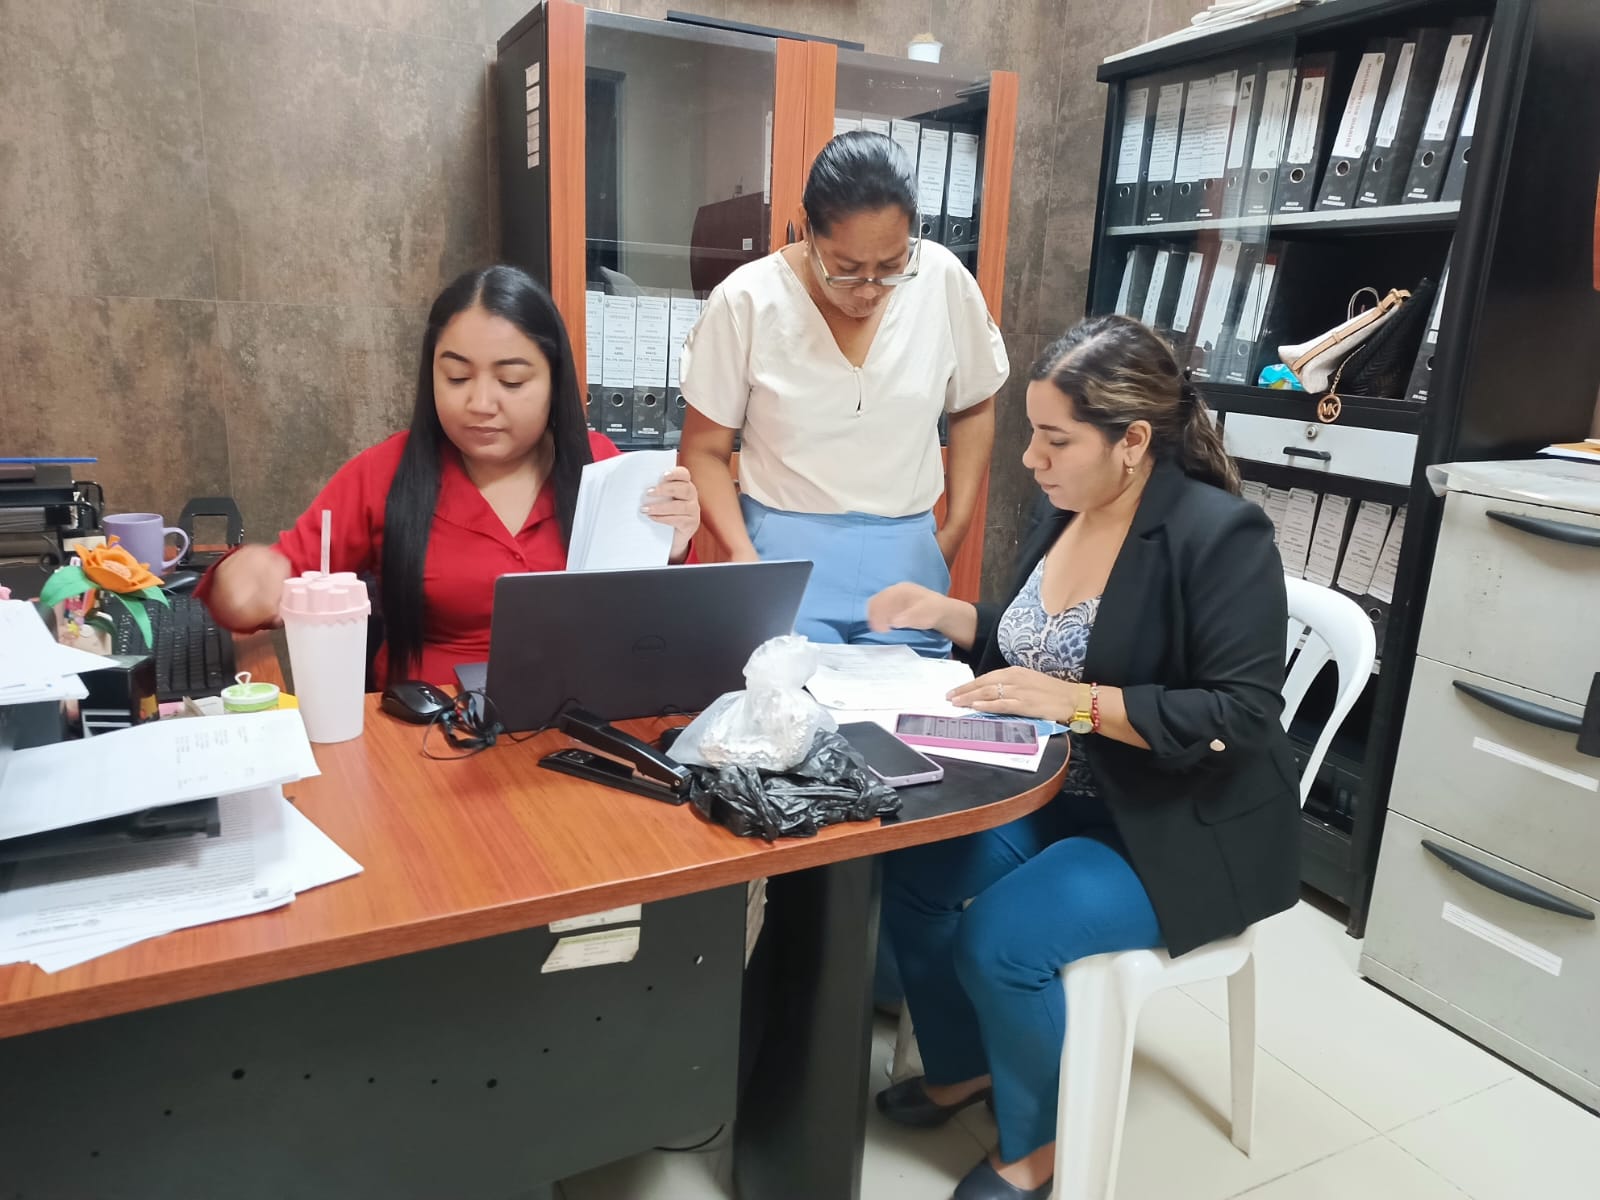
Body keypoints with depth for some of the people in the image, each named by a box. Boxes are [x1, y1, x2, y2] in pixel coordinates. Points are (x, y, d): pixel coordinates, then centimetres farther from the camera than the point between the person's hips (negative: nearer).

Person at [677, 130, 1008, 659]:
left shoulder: (944, 281, -5)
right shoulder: (746, 301, -10)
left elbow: (973, 407, 12)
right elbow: (704, 450, -1)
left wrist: (956, 528, 7)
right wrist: (743, 555, -14)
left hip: (905, 555, 2)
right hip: (784, 552, -2)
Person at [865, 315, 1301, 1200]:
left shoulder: (1220, 534, -21)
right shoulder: (1070, 511, 1)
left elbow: (1241, 719, -26)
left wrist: (1076, 701, -32)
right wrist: (946, 615, -3)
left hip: (1178, 829, -7)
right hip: (1058, 794, 7)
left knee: (1004, 936, -23)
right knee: (910, 871, -8)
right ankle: (963, 1067, 20)